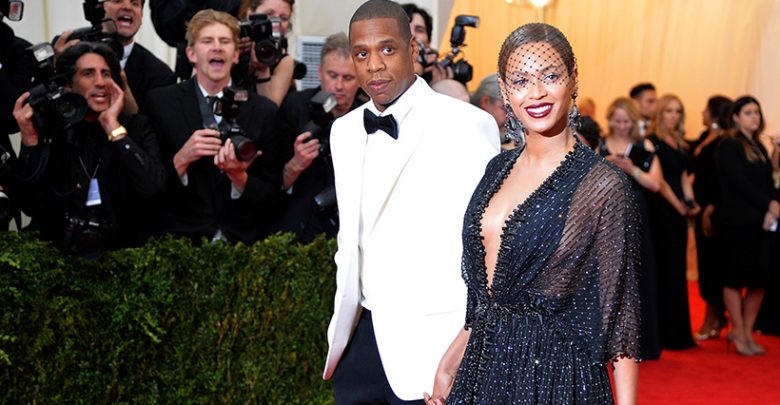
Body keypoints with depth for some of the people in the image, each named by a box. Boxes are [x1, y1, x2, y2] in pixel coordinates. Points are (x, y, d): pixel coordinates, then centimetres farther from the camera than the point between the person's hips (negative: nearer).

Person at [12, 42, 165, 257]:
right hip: (58, 250, 1)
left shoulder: (136, 126, 2)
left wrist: (113, 127, -13)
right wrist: (30, 140, -10)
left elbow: (152, 188, -15)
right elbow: (32, 206, -2)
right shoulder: (47, 128, 4)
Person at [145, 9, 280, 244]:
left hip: (243, 242, 1)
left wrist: (239, 177, -12)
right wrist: (181, 159, -14)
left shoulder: (264, 111, 5)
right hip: (179, 241, -1)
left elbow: (271, 195, 6)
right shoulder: (160, 102, 3)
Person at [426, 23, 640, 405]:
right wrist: (451, 361, 9)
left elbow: (618, 309, -12)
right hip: (485, 365, 6)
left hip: (557, 373, -5)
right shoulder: (499, 169, 4)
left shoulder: (602, 184, -14)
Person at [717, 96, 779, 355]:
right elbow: (739, 183, -12)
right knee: (735, 277, -1)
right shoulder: (729, 146, -4)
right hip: (738, 222, -7)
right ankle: (738, 332, 9)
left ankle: (747, 332, 15)